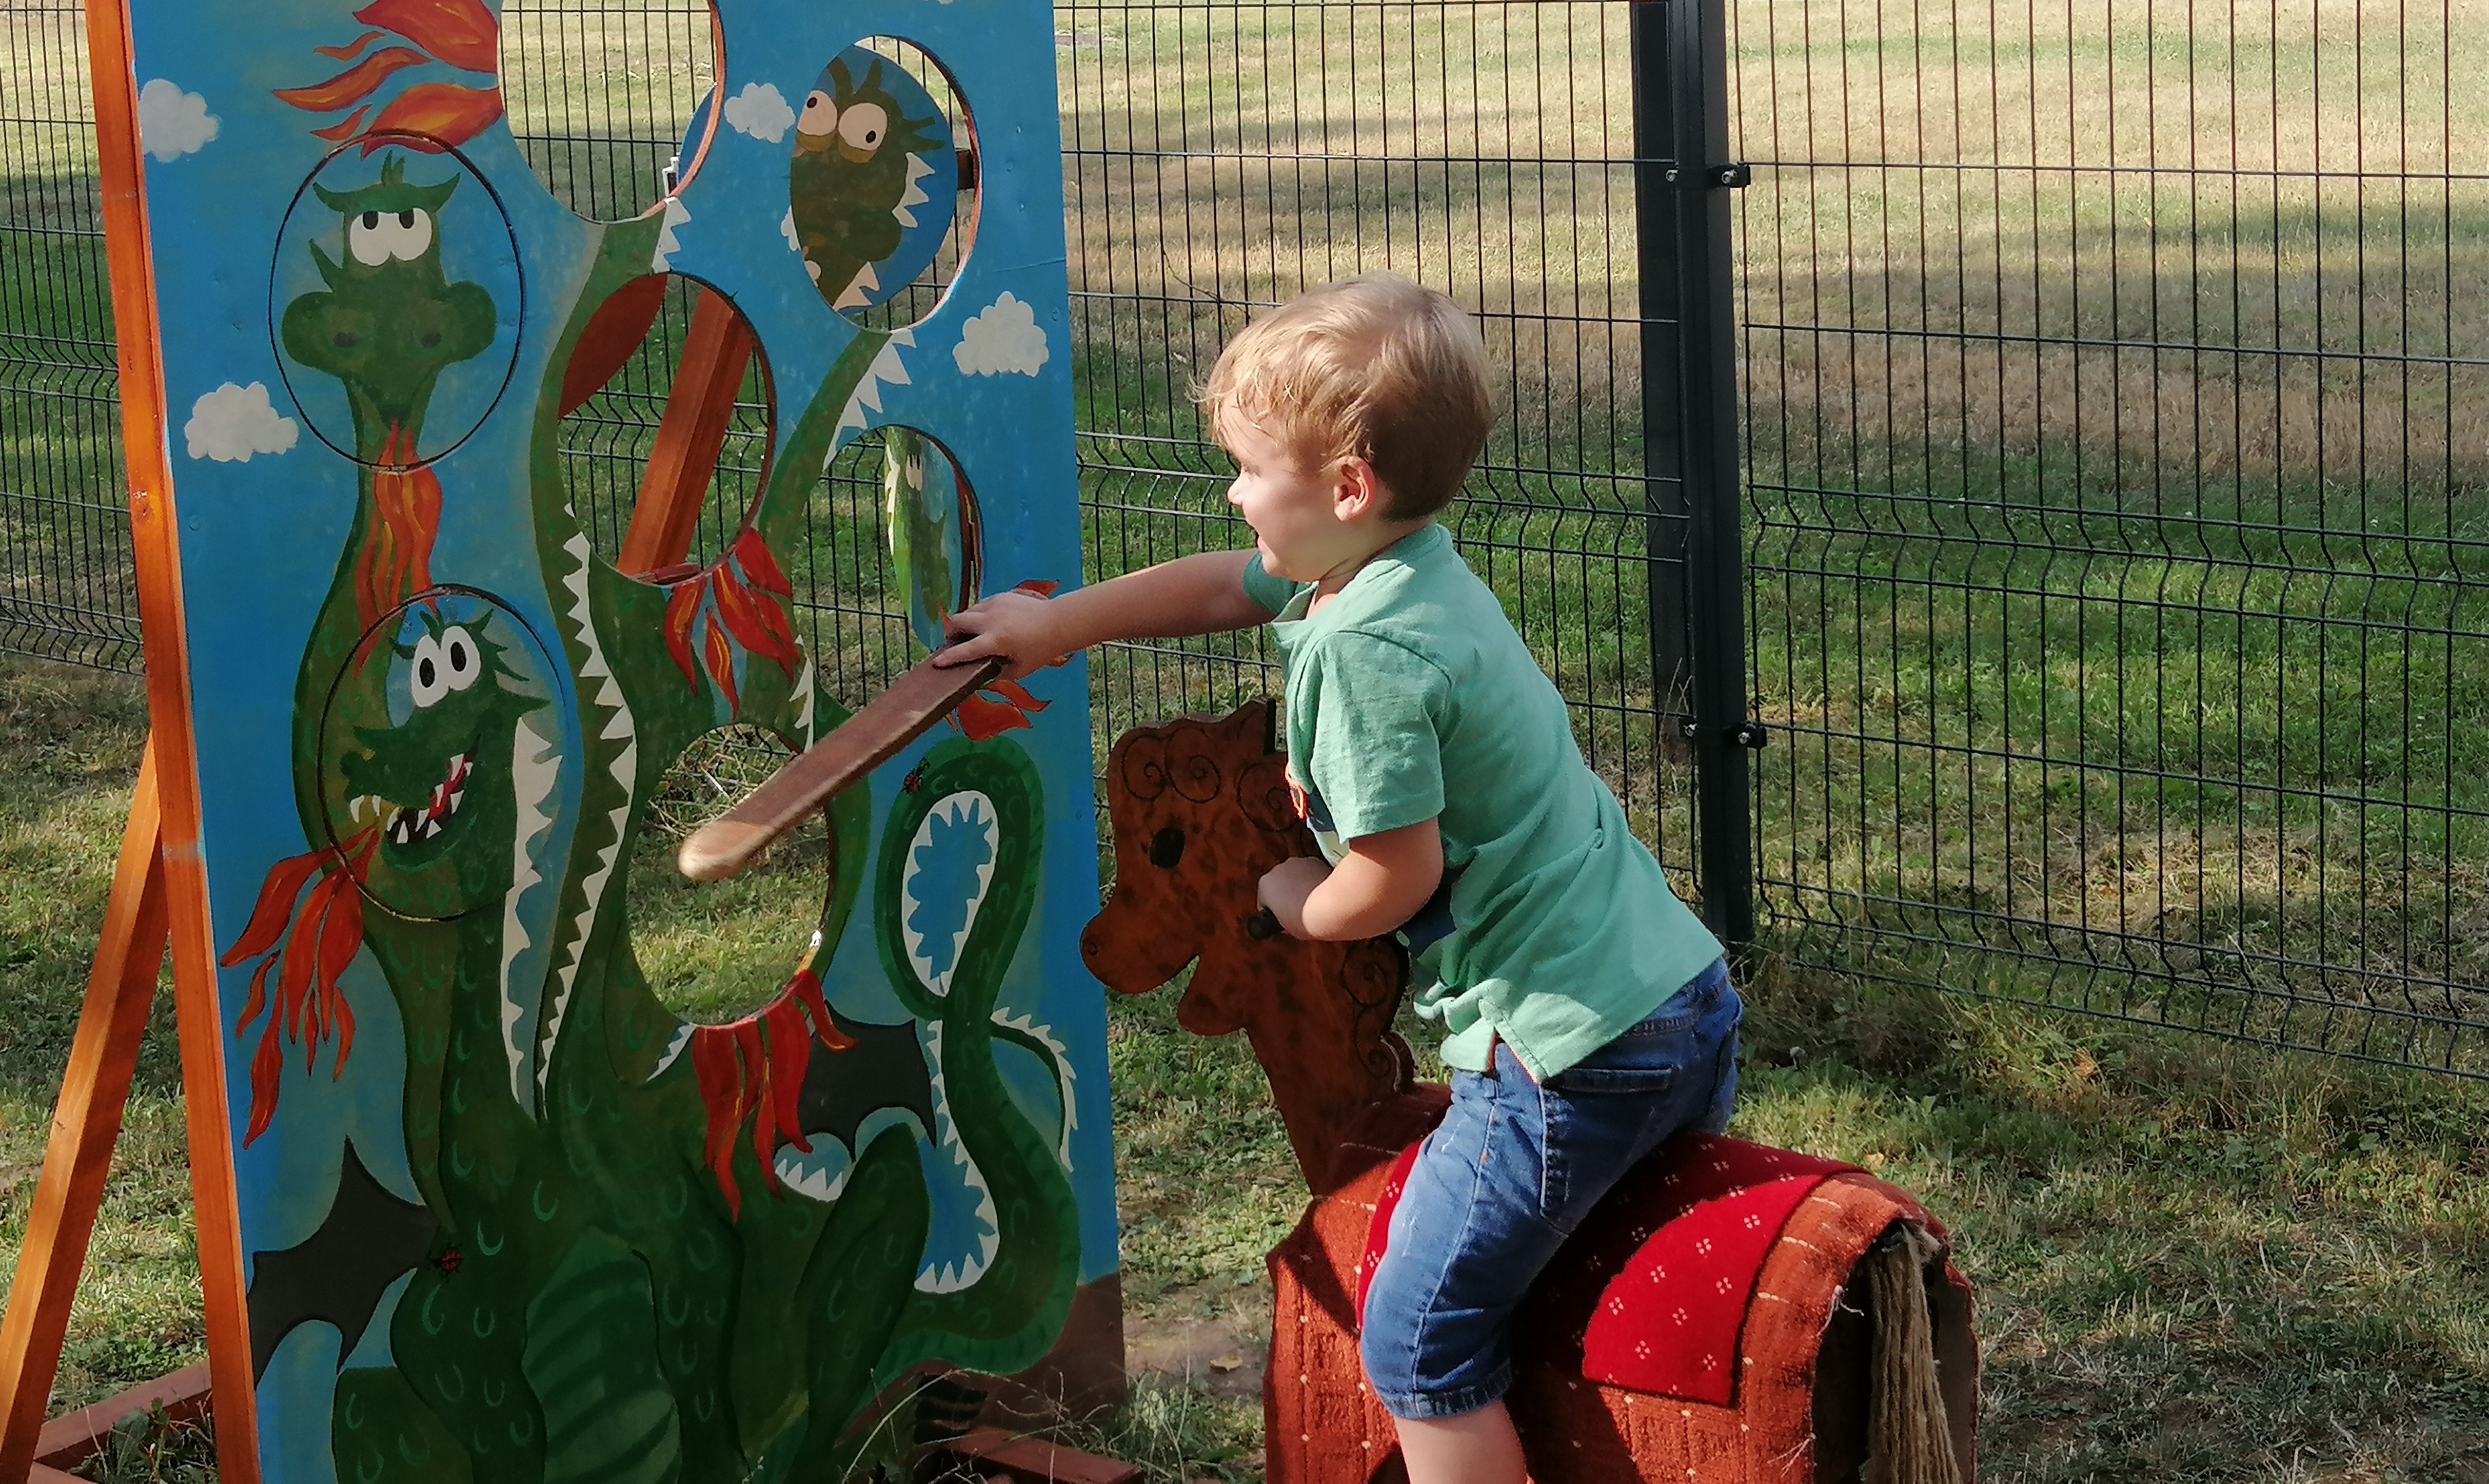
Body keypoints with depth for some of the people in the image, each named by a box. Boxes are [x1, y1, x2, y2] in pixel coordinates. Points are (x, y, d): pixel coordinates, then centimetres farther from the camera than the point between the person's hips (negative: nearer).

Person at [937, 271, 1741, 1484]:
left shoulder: (1363, 652, -18)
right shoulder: (1410, 568, 12)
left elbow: (1394, 876, -18)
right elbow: (1225, 585, 29)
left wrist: (1295, 902, 2)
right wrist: (1059, 623, 34)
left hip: (1571, 1050, -10)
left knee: (1417, 1344, 0)